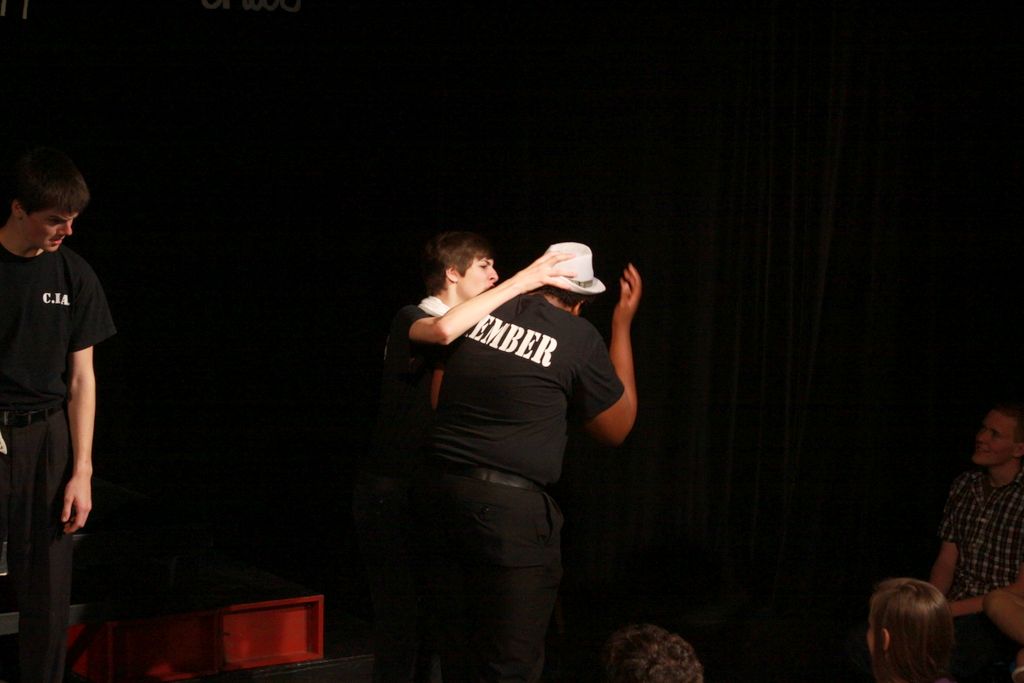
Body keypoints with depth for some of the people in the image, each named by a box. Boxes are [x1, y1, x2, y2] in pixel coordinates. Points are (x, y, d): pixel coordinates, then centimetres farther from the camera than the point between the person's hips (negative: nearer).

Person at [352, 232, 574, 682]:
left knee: (427, 616, 10)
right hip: (390, 493, -8)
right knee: (401, 618, -10)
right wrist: (521, 282, -31)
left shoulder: (468, 332, 16)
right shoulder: (410, 320, -11)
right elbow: (442, 330, -35)